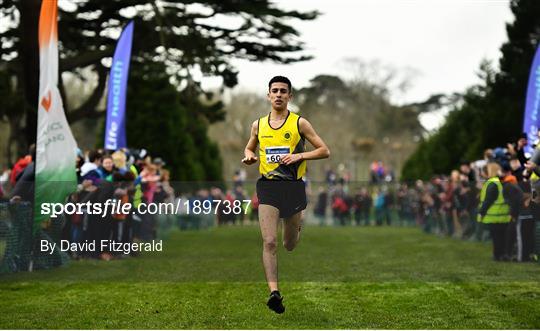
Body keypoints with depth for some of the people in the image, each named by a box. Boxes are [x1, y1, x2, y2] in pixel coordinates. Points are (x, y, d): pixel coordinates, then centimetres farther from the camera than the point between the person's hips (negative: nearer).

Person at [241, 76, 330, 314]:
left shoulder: (299, 123, 0)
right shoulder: (258, 125, 8)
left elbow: (325, 151, 0)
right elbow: (249, 147, 26)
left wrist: (299, 155, -14)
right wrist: (248, 156, 2)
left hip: (293, 186, -1)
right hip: (268, 186, 1)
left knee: (290, 246, 13)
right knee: (269, 242, -15)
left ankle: (297, 224, 49)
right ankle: (274, 292, -16)